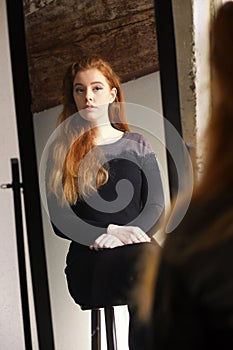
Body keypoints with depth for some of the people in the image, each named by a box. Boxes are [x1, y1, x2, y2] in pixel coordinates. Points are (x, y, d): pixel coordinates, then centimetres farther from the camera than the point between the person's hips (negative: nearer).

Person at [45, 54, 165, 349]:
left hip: (136, 248, 2)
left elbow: (156, 206, 12)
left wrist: (128, 233, -11)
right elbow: (59, 220, 4)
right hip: (88, 260, -2)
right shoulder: (62, 151, 14)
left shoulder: (137, 146, 20)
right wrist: (110, 233, -12)